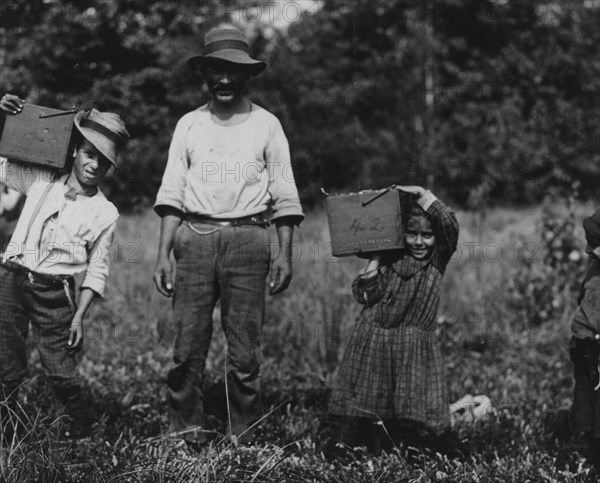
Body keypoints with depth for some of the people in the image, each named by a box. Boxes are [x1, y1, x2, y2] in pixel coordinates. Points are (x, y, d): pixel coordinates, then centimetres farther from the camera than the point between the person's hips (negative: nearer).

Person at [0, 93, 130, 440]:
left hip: (54, 293, -2)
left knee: (62, 374, -1)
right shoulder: (41, 181, 5)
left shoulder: (104, 213, -2)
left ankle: (82, 437, 18)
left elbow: (97, 272, 0)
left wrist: (79, 317, -5)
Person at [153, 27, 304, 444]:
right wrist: (164, 253, 1)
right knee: (187, 346, -2)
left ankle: (243, 440, 5)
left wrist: (285, 253, -3)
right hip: (195, 238, 2)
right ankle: (187, 436, 5)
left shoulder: (266, 125, 9)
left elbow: (284, 195, 6)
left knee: (244, 351, -2)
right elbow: (172, 193, 9)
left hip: (247, 239, -1)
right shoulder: (189, 125, 13)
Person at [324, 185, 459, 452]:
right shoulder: (391, 258, 6)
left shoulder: (437, 261, 5)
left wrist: (422, 195, -8)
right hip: (373, 341, 0)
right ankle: (342, 445, 4)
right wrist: (375, 258, -6)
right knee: (362, 398, -1)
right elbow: (363, 293, -2)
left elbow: (450, 225, -12)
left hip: (413, 348, 0)